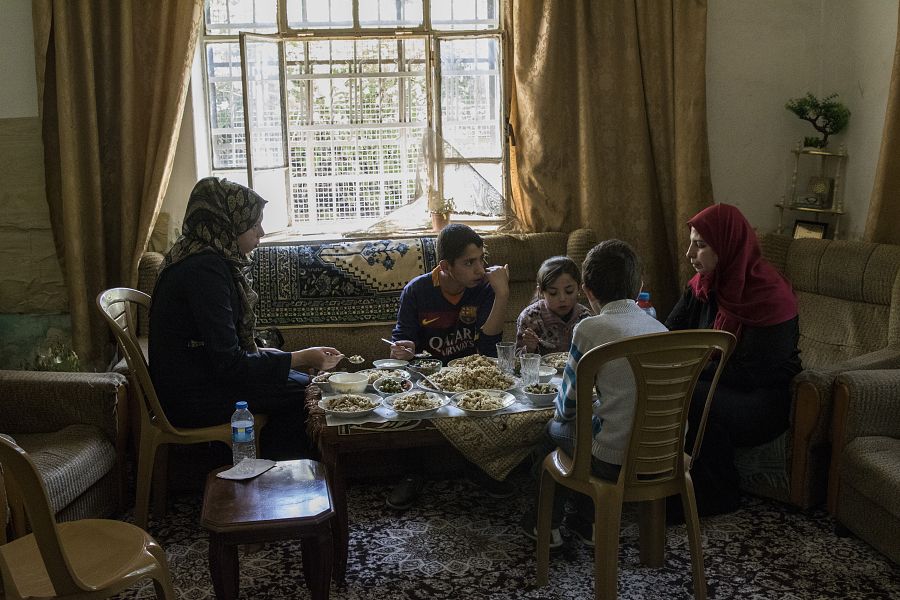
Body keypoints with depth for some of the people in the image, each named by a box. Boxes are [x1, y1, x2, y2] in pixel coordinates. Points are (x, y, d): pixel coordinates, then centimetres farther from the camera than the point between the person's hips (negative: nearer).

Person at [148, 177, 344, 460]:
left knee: (301, 382, 10)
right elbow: (228, 362, -24)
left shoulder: (200, 258, 8)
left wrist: (260, 352, 6)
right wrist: (301, 358, -20)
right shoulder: (205, 268, -23)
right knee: (304, 393, -6)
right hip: (192, 399, -10)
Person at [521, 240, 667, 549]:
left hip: (618, 461, -6)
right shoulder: (660, 328, 7)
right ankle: (590, 522, 35)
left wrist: (563, 410, 18)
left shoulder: (590, 329, -11)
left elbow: (567, 406, -3)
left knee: (556, 428, 22)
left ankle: (546, 524, 35)